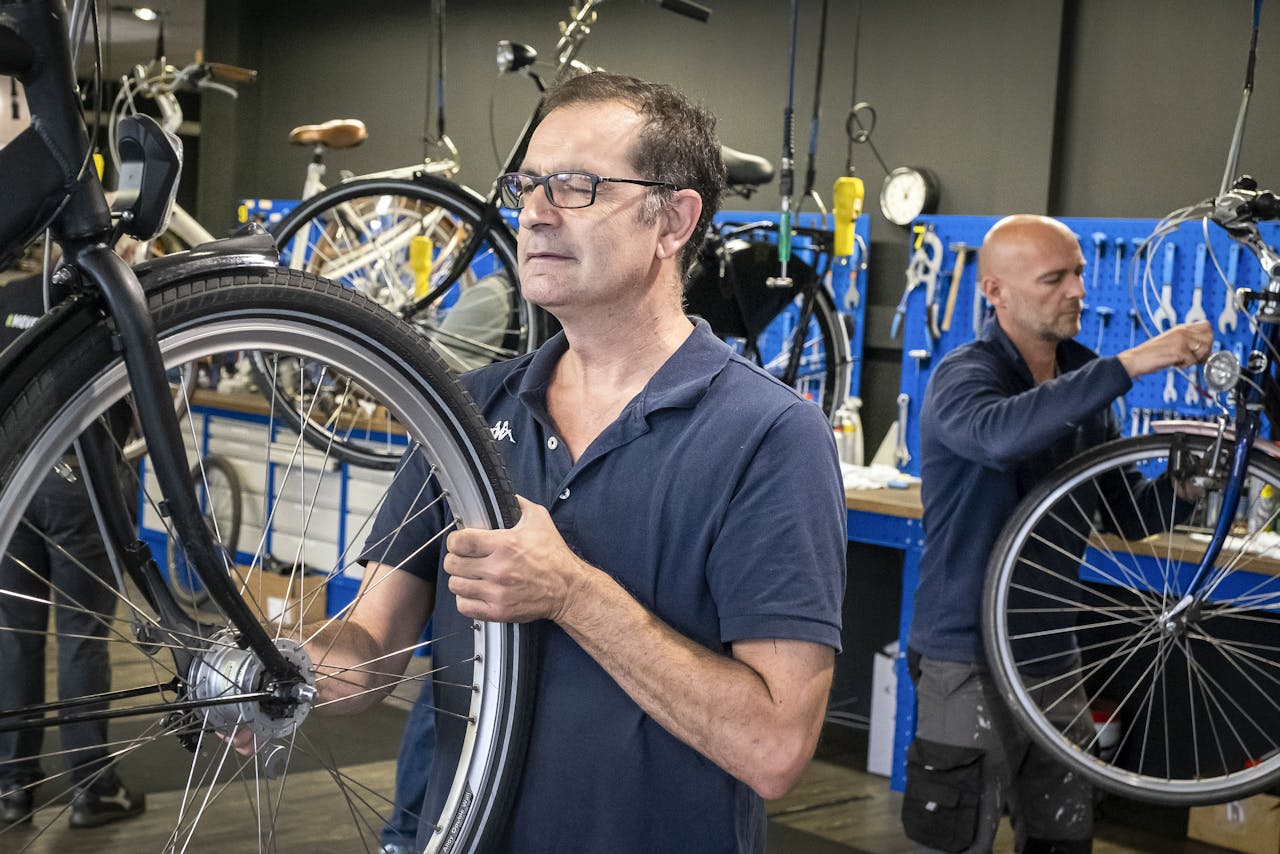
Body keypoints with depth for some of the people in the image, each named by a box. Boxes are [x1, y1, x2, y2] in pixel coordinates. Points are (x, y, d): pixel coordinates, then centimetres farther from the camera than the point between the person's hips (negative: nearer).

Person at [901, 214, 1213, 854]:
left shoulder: (1081, 381, 10)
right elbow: (999, 432, -37)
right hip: (968, 660, -7)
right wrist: (1129, 365, -39)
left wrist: (1179, 487, -7)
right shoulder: (964, 375, -12)